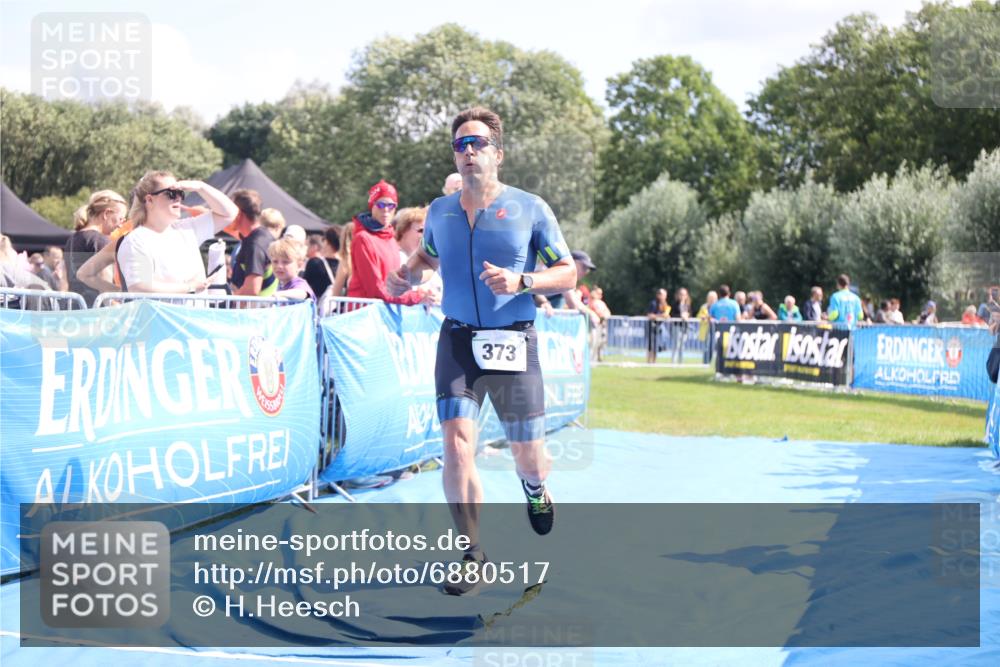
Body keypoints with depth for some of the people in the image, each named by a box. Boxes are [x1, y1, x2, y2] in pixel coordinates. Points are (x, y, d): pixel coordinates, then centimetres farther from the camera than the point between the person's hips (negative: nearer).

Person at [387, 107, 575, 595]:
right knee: (457, 447, -14)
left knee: (529, 458, 6)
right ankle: (473, 555, -1)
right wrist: (408, 276, 6)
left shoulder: (529, 208, -3)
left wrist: (521, 281, -17)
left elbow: (568, 274, 0)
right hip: (458, 340, 2)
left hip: (513, 343, -1)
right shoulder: (439, 211, 7)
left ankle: (534, 490, 45)